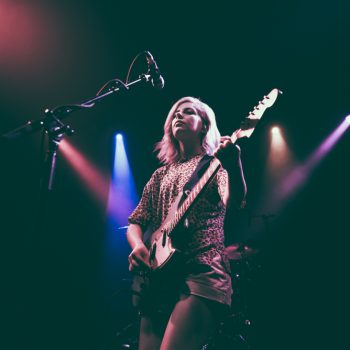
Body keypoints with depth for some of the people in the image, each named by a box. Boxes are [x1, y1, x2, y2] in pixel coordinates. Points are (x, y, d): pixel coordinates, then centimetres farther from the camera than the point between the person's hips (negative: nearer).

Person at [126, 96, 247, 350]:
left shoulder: (217, 161, 8)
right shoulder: (161, 175, 21)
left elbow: (234, 202, -13)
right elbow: (136, 222, 18)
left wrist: (234, 165, -34)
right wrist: (138, 246, -5)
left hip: (202, 270, -5)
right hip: (157, 275, 5)